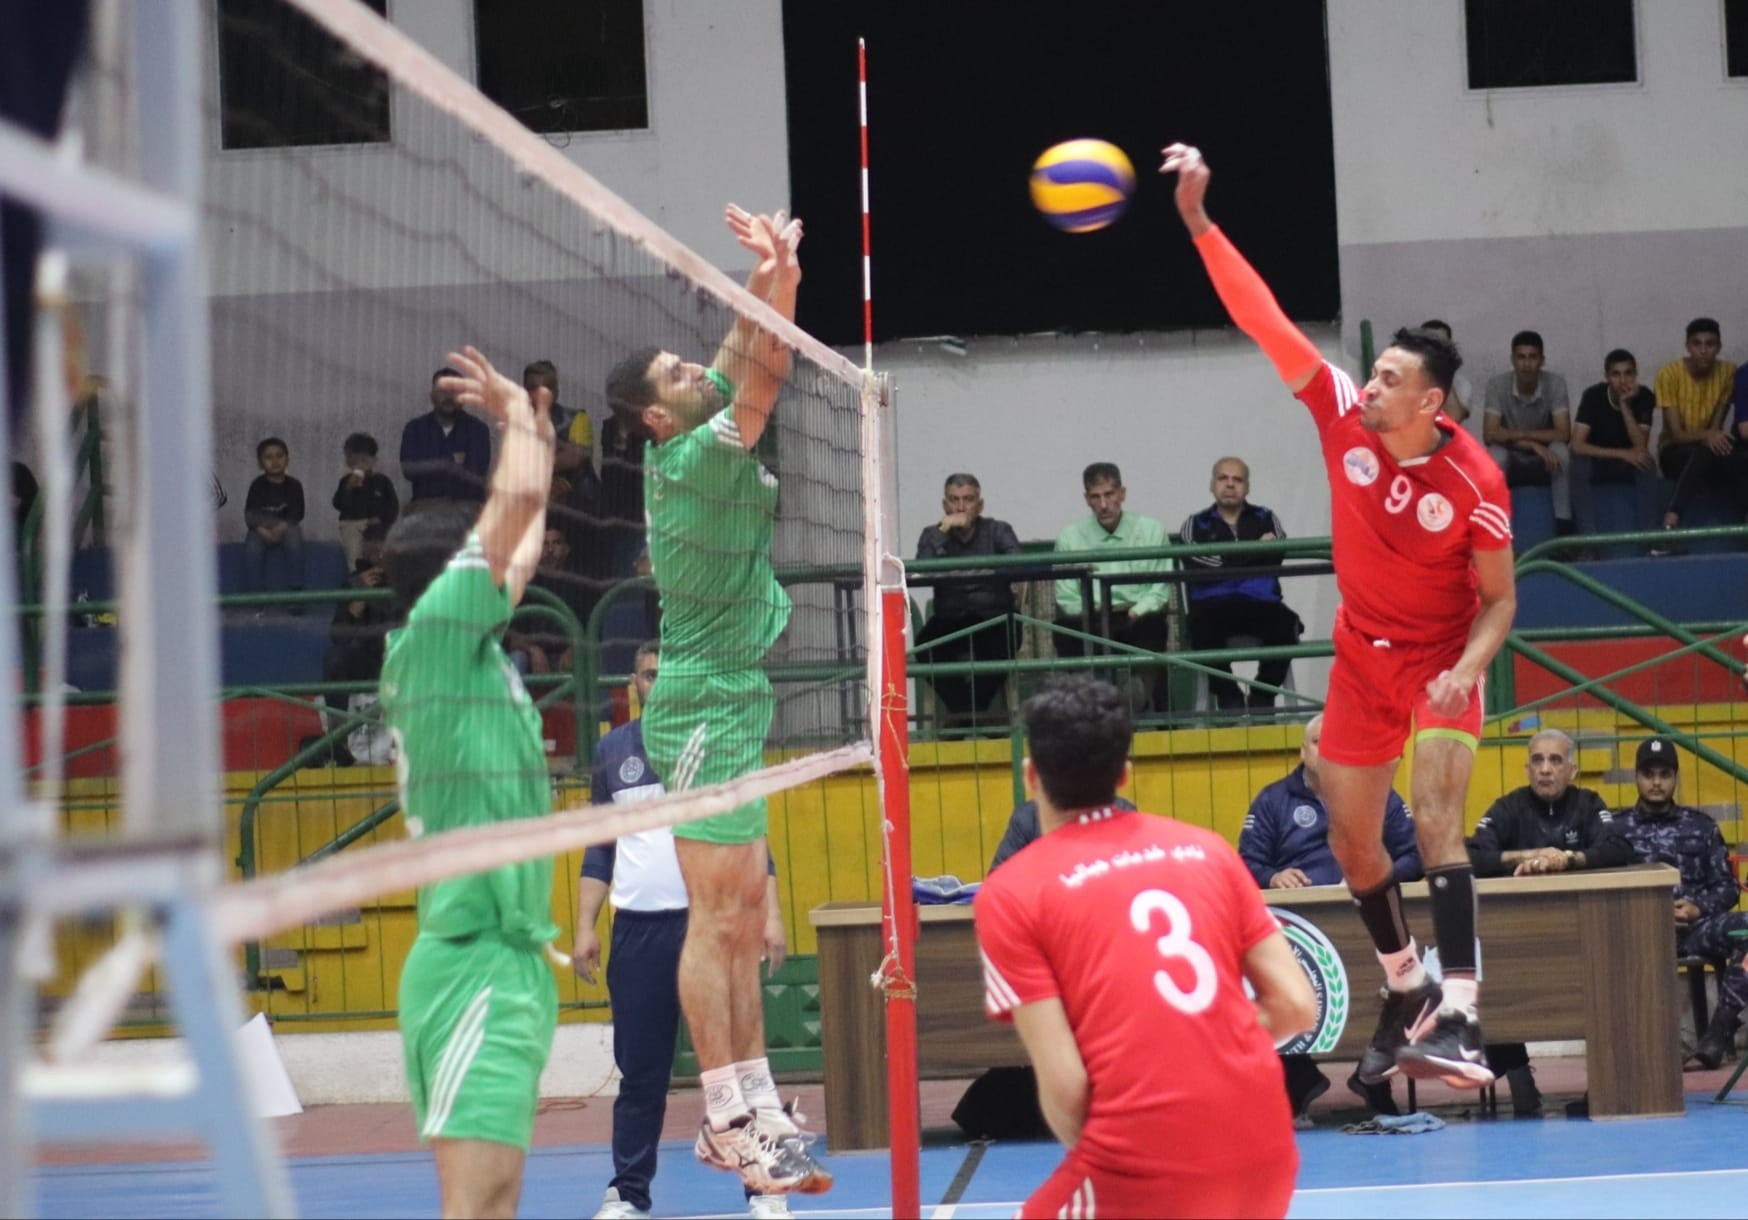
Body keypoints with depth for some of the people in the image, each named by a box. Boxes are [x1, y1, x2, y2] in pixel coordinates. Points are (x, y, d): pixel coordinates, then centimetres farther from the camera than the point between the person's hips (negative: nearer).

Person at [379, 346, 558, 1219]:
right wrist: (518, 414, 4)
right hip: (475, 961, -10)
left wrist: (531, 430, 36)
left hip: (508, 961, 10)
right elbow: (518, 498, -14)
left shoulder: (463, 646, 16)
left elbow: (520, 542, 33)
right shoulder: (430, 633, -8)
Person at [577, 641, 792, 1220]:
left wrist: (770, 914, -5)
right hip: (637, 931, 2)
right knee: (640, 1072, 5)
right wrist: (585, 928, 5)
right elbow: (599, 849, 12)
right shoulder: (612, 750, 9)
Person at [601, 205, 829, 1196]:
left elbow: (745, 359, 15)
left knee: (743, 917, 8)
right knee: (719, 917, -9)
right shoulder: (691, 456, -14)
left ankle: (755, 1107, 10)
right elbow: (765, 377, -20)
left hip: (733, 703, 10)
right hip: (708, 704, -10)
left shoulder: (700, 445, 10)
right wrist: (782, 278, -19)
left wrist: (768, 276, 1)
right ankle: (729, 1119, -8)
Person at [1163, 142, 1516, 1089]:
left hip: (1442, 663, -5)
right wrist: (1199, 223, -24)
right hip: (1362, 654, 5)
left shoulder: (1475, 481, -21)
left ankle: (1457, 1015, -30)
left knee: (1436, 819, -23)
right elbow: (1266, 322, -17)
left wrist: (1468, 669, -28)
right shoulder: (1345, 417, -13)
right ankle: (1406, 993, 30)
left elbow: (1498, 599, -10)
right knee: (1352, 843, 10)